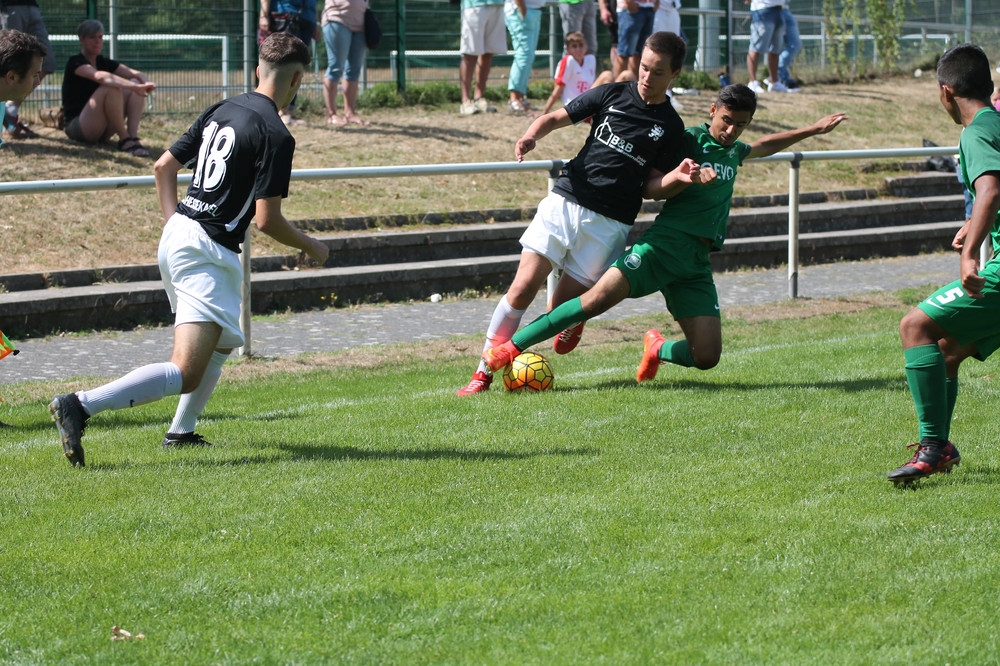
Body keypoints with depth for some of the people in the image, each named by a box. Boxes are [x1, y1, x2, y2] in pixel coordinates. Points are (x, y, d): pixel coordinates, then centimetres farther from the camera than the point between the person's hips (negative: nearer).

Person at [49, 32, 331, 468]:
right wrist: (310, 248, 2)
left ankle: (181, 432, 31)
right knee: (186, 374, -16)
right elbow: (267, 220, -15)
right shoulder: (275, 135, -12)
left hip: (176, 236, 9)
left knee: (222, 343, 30)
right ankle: (80, 406, -28)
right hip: (208, 253, -9)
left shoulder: (222, 110, 11)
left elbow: (164, 166, 16)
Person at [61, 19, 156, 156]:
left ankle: (133, 138, -24)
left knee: (135, 84, -8)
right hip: (76, 128, -8)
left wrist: (146, 83, -26)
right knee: (111, 88, -29)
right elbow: (100, 76, -31)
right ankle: (124, 139, -25)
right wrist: (133, 86, -44)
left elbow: (133, 73, -1)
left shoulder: (104, 62, 13)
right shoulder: (76, 63, -10)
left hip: (102, 131, 8)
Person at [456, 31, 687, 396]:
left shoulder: (671, 128, 6)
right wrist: (532, 135, -10)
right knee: (523, 287, -11)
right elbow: (555, 117, 12)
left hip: (609, 224, -1)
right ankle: (483, 373, -4)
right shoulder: (612, 95, 8)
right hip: (564, 201, 1)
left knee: (560, 308, -6)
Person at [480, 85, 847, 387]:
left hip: (696, 264, 6)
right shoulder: (689, 141, 0)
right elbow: (651, 189, -5)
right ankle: (508, 350, -21)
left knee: (706, 357, -8)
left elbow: (764, 146, 44)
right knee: (600, 298, -27)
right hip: (663, 245, -6)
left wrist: (813, 130, 47)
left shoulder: (733, 151, 20)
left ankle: (657, 349, 25)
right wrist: (683, 177, -24)